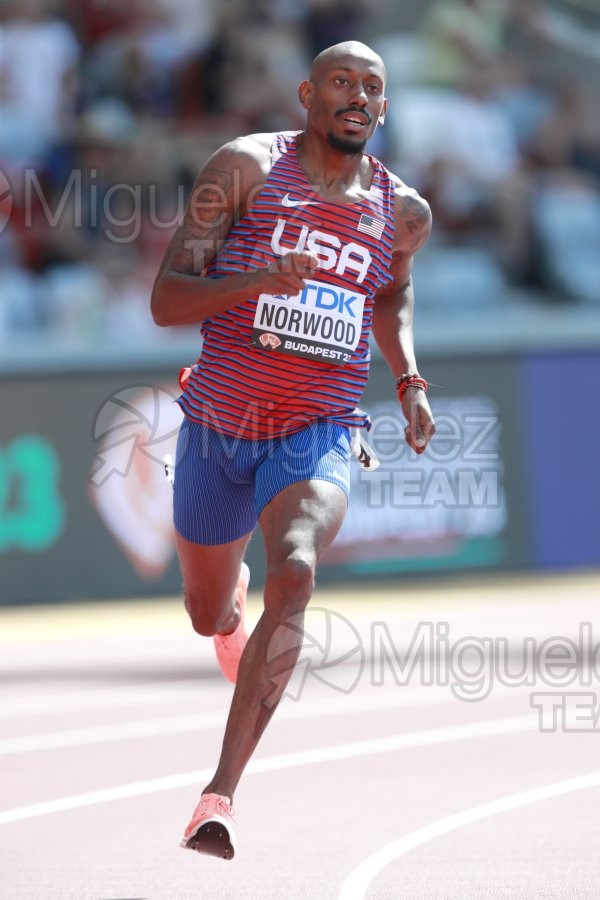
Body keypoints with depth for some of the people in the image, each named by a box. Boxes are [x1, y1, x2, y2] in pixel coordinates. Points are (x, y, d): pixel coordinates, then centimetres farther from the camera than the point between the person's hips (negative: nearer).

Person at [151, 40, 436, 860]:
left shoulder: (403, 212, 3)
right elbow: (166, 301, -12)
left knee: (294, 575, -30)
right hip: (219, 426, 0)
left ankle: (220, 793, -33)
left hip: (318, 435, 0)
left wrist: (410, 383, 11)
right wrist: (261, 280, -29)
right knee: (208, 615, 19)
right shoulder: (246, 167, -8)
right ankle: (234, 593, 61)